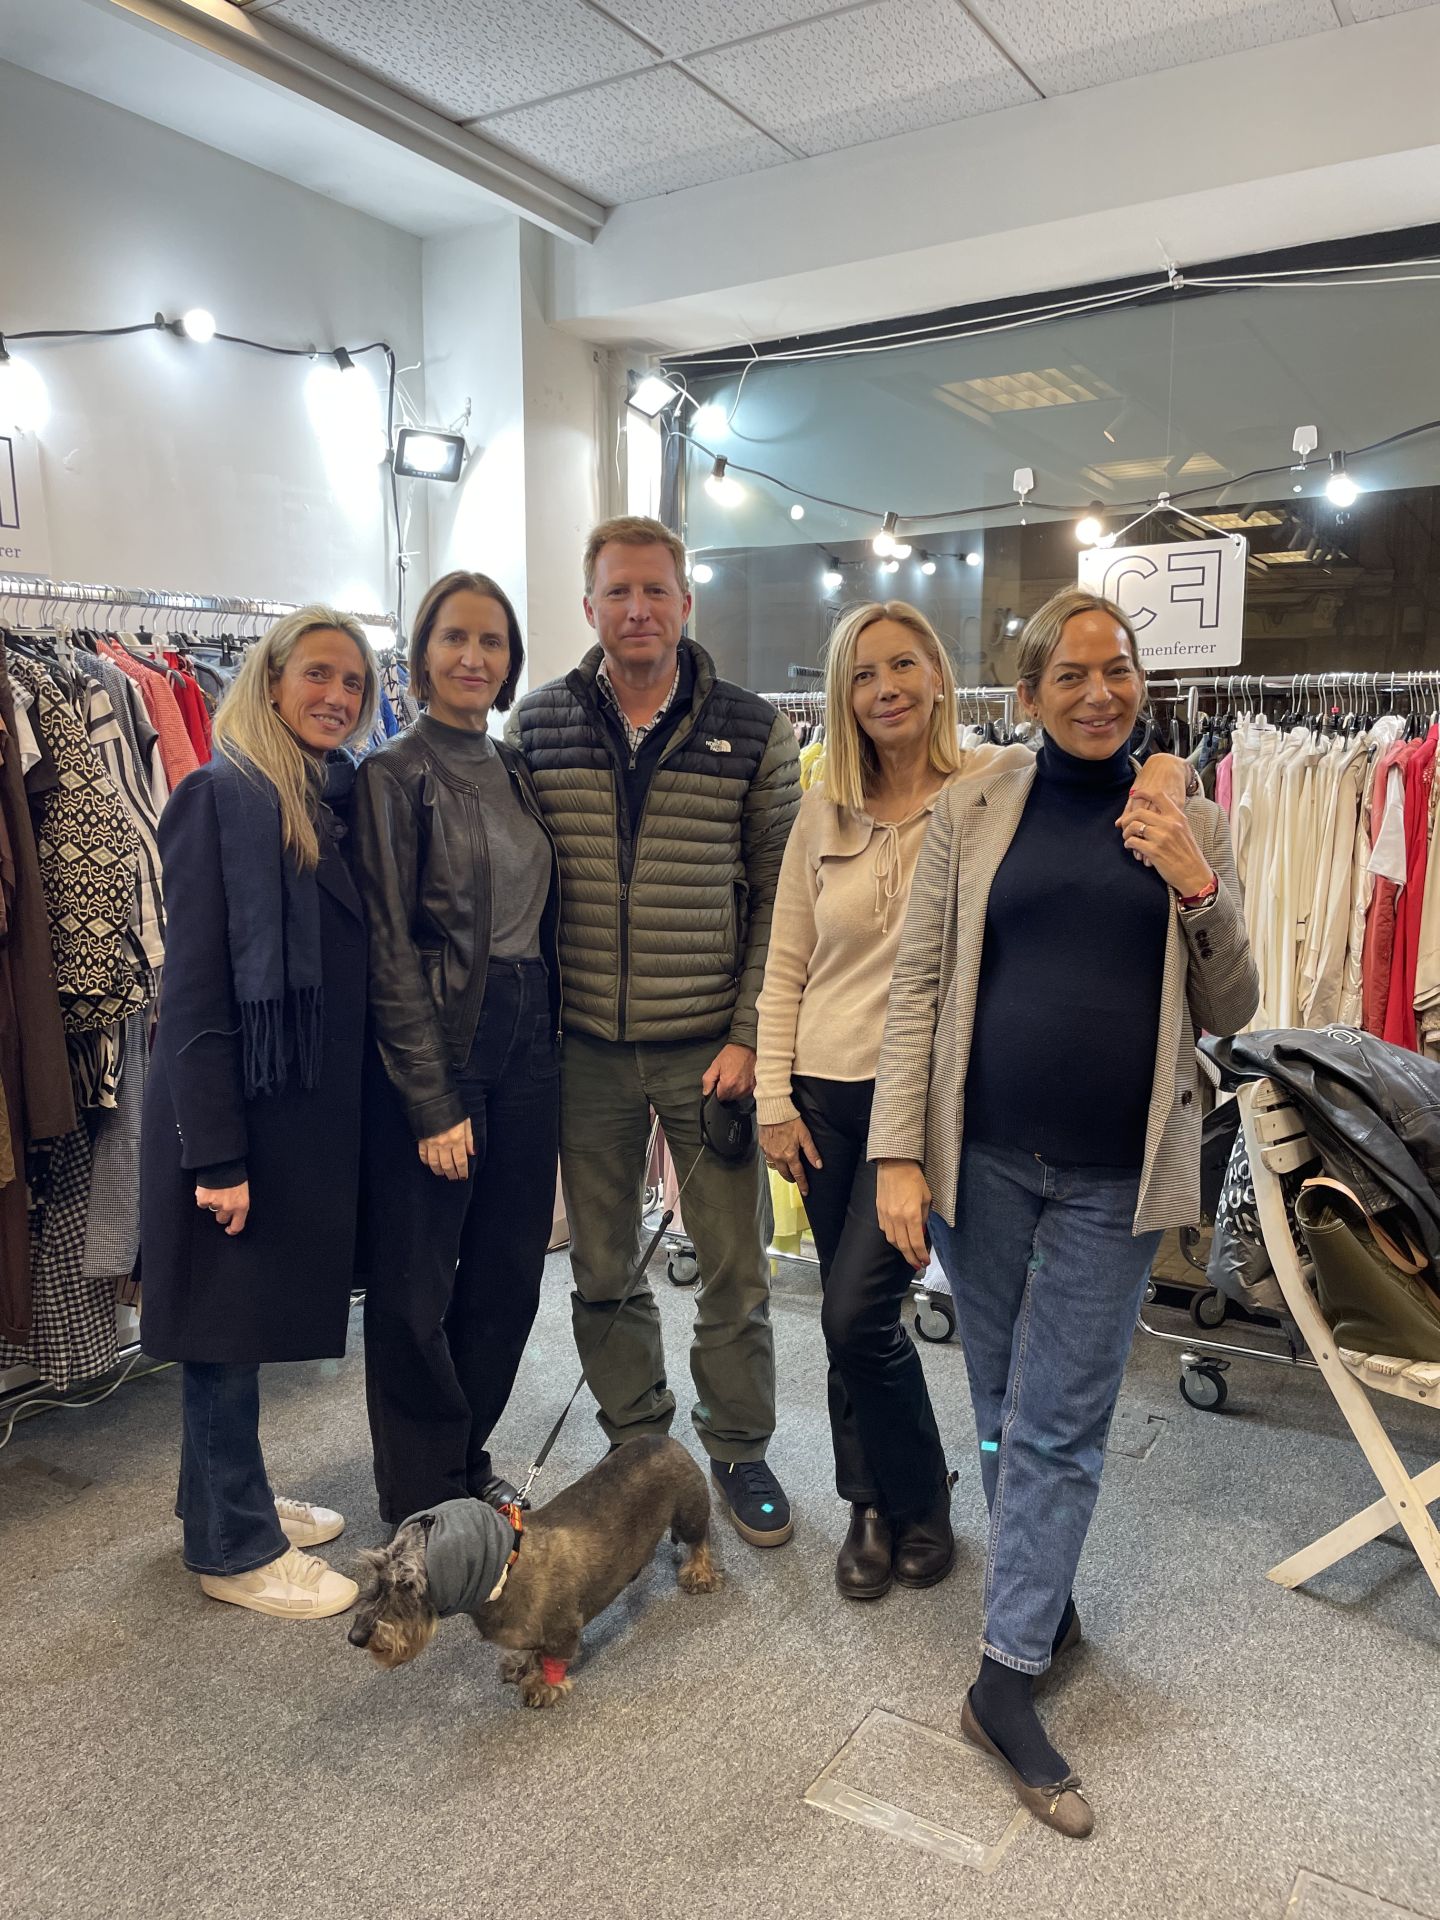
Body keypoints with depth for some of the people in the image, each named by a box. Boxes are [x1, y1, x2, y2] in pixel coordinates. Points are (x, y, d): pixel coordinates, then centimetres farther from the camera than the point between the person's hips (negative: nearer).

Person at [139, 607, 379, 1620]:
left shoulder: (340, 801, 9)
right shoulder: (224, 797, -13)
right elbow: (195, 991, -17)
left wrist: (365, 1110, 9)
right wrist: (216, 1154, -18)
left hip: (313, 1110, 7)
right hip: (238, 1116, -7)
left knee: (255, 1309, 20)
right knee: (226, 1320, 7)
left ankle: (232, 1495, 37)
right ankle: (234, 1546, 23)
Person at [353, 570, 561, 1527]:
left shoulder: (518, 770, 12)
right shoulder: (395, 774, -7)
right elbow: (389, 948, -11)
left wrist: (554, 1039, 8)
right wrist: (433, 1101, -14)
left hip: (529, 1043, 6)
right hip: (436, 1044, -6)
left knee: (509, 1270, 13)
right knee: (416, 1280, 6)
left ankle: (470, 1459, 34)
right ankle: (422, 1499, 25)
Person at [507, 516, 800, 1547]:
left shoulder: (753, 729, -2)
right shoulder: (538, 725, 2)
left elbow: (781, 897, -3)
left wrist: (749, 1035, -10)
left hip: (710, 1047, -1)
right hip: (585, 1048, 2)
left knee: (735, 1262, 9)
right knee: (603, 1264, 15)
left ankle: (739, 1448, 31)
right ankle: (635, 1442, 35)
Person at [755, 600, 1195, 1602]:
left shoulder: (1002, 781, -7)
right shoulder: (823, 808, 4)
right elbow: (785, 967, 6)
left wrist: (1161, 778, -34)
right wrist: (775, 1099, 3)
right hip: (827, 1093, 4)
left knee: (858, 1312, -6)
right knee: (849, 1313, 13)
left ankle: (916, 1498, 24)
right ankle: (873, 1505, 36)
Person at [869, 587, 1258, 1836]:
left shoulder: (1187, 824, 3)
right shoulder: (973, 812, 0)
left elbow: (1229, 1015, 4)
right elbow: (919, 986, -2)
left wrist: (1200, 893, -14)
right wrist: (898, 1153, -8)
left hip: (1114, 1174, 0)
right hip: (985, 1156, 1)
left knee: (1060, 1427, 5)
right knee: (1007, 1406, 15)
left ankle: (1006, 1678, 18)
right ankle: (1045, 1598, 38)